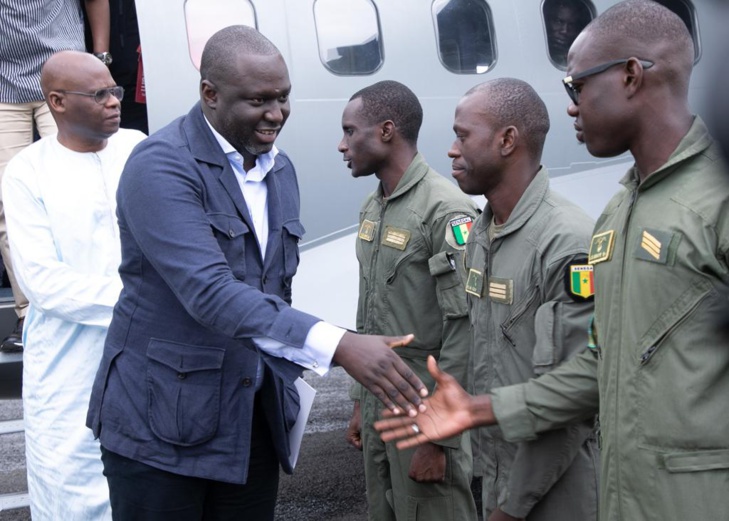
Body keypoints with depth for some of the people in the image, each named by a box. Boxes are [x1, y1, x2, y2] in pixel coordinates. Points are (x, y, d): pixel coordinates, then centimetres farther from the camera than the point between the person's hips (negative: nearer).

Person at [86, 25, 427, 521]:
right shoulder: (160, 165, -16)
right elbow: (208, 291, -28)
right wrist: (338, 345, -36)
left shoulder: (281, 170, 8)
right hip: (162, 421, -6)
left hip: (256, 420, 6)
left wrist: (286, 390, 15)